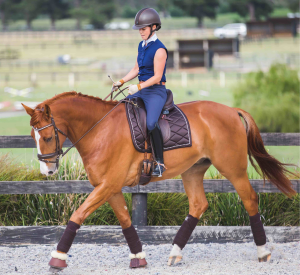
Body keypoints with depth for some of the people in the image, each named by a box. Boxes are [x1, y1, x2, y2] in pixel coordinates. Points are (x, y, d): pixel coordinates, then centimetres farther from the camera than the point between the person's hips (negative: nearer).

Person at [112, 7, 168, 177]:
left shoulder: (159, 49, -14)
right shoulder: (142, 46, 12)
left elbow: (157, 77, -18)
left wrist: (138, 87, -26)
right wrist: (122, 82, 8)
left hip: (156, 91, -9)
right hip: (141, 90, 9)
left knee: (151, 123, -29)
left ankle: (160, 162, -21)